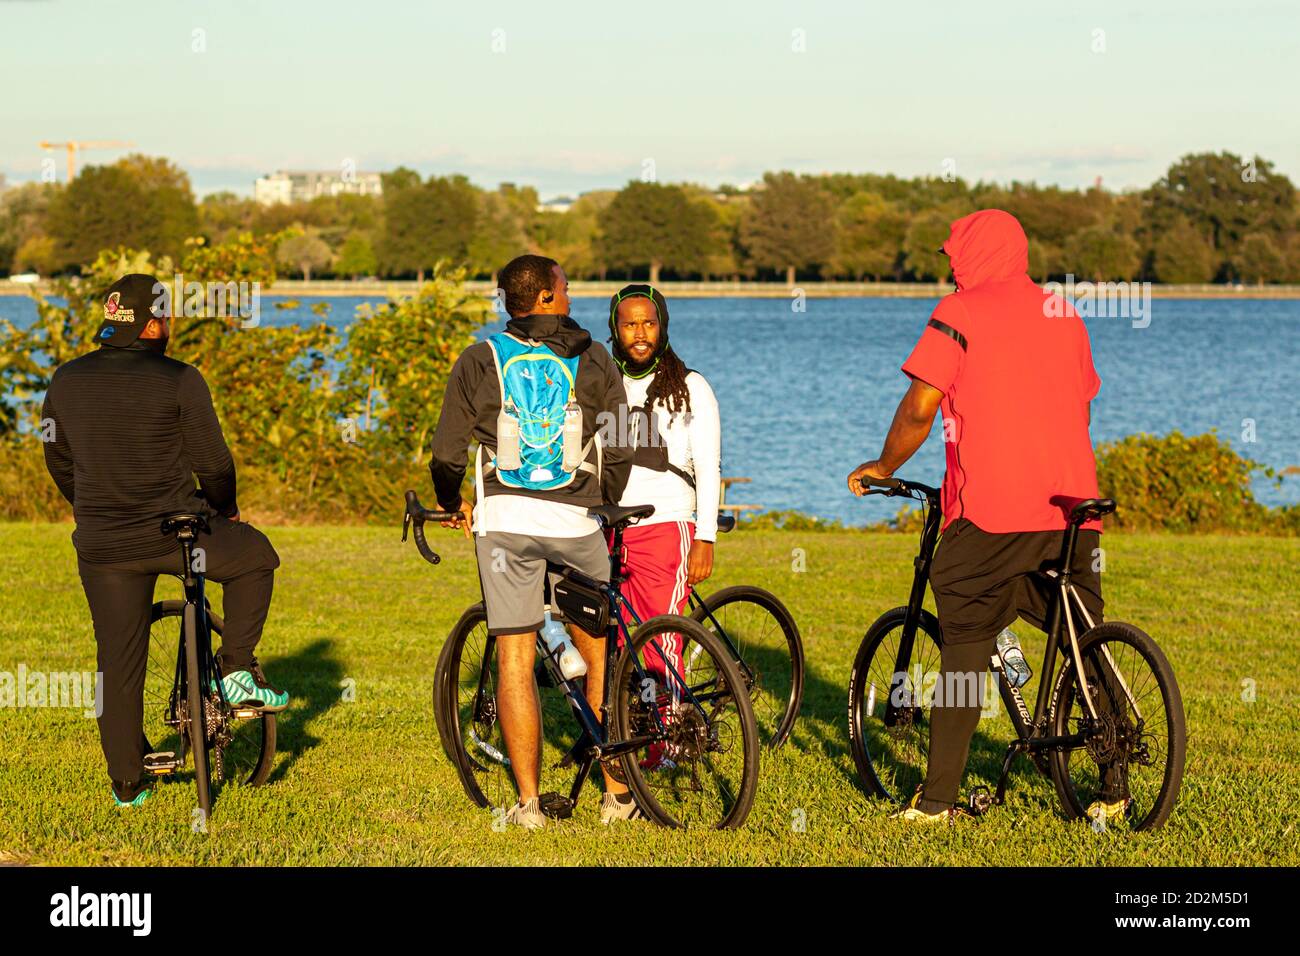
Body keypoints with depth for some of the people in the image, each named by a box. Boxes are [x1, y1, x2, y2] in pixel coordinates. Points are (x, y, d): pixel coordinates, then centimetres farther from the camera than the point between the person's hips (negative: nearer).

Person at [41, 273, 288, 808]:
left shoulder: (66, 381, 4)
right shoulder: (179, 381, -10)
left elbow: (58, 461, 14)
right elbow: (213, 462, -5)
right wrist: (226, 509, 15)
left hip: (101, 545, 4)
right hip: (174, 532, -4)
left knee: (119, 660, 12)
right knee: (254, 555, 23)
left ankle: (127, 783, 17)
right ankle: (236, 671, 15)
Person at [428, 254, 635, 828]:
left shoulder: (480, 361, 4)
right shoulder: (593, 361, 6)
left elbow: (447, 453, 3)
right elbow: (619, 451, 5)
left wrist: (453, 503, 23)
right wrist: (605, 508, 23)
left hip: (504, 519, 0)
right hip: (577, 521, 0)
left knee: (515, 659, 4)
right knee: (598, 656, 13)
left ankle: (528, 801, 3)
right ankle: (618, 792, 15)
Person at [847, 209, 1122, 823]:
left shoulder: (960, 312, -2)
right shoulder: (1065, 316, 16)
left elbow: (919, 409, -6)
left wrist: (883, 468, 10)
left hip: (990, 510, -5)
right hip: (1072, 506, 5)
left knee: (966, 646, 0)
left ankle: (938, 797, 1)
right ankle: (1113, 789, 12)